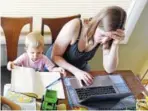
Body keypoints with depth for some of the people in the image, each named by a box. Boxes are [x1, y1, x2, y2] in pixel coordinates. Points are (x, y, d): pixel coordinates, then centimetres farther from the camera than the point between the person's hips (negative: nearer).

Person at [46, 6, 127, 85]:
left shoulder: (106, 38, -21)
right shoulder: (74, 27, -31)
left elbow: (109, 69, -22)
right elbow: (55, 56, -22)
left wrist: (115, 43, -34)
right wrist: (76, 71, -34)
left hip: (80, 66, 3)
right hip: (55, 64, -2)